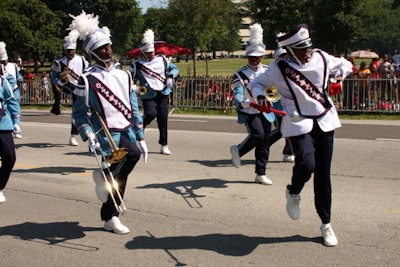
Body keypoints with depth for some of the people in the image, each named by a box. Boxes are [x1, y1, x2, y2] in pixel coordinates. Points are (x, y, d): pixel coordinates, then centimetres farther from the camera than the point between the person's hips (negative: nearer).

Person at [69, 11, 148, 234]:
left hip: (126, 132, 5)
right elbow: (79, 113, 0)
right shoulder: (88, 80, -4)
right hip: (107, 135, -5)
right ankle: (103, 177, -4)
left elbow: (134, 109, 13)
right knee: (133, 154, -30)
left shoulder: (124, 76, 11)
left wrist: (141, 138, 11)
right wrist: (87, 133, -18)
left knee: (119, 177, 8)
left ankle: (110, 217, 25)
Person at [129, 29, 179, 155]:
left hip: (163, 94, 3)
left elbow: (174, 68, 17)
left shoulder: (162, 59, 10)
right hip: (148, 96, -3)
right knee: (150, 114, -23)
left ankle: (164, 145, 10)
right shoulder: (137, 65, 0)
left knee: (163, 118, 1)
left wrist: (170, 77, -2)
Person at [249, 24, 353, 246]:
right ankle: (293, 193, 11)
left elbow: (344, 65, 19)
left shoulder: (321, 58, 1)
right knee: (306, 164, -26)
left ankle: (326, 224, 20)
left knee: (323, 174, 6)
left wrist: (339, 78, -2)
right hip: (298, 123, -3)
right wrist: (260, 97, -18)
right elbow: (256, 83, 3)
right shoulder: (279, 68, -9)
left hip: (325, 121, 4)